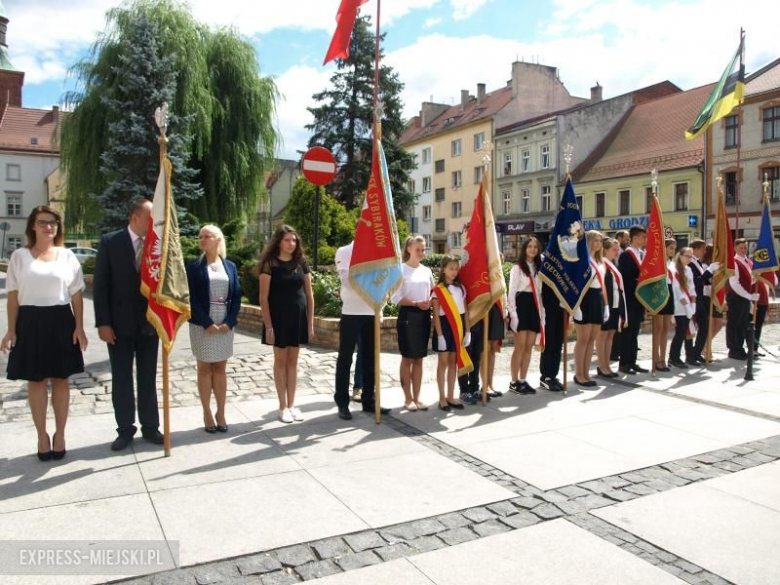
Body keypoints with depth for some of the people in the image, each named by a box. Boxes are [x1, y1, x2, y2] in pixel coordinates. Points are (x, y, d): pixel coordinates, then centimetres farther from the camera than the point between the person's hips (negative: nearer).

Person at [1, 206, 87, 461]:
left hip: (61, 322, 0)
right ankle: (42, 436, 17)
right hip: (31, 323, 0)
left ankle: (60, 434, 18)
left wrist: (79, 327, -2)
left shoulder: (67, 256, 5)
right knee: (36, 380, 6)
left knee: (60, 379, 7)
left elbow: (77, 295, 4)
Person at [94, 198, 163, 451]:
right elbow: (100, 284, -5)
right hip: (119, 323, -1)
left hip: (149, 323, 1)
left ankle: (150, 427, 22)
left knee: (148, 378, 11)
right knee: (121, 378, 8)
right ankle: (125, 429, 21)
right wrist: (102, 322, -10)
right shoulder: (110, 241, -5)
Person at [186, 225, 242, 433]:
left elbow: (237, 296, 4)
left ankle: (221, 414, 17)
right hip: (202, 324, -2)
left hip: (225, 325, 2)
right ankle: (207, 414, 14)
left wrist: (229, 322, -9)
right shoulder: (194, 266, 0)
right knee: (205, 369, 5)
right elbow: (191, 297, -7)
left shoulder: (230, 266, 7)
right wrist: (207, 323, -15)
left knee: (220, 369, 9)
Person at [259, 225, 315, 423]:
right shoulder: (270, 264, -6)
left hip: (298, 317, 3)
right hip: (278, 317, -3)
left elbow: (309, 294, 7)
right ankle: (283, 406, 14)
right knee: (280, 360, 5)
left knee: (293, 360, 10)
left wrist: (310, 322, 3)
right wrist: (268, 325, -13)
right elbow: (264, 298, -8)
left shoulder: (301, 263, 5)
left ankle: (292, 404, 19)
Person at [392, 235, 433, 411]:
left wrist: (430, 302, -9)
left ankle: (416, 397, 18)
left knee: (419, 359, 10)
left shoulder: (427, 271, 10)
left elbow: (433, 292, 14)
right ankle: (408, 398, 13)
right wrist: (416, 303, -22)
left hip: (424, 316, 5)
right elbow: (396, 298, -12)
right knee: (407, 358, 4)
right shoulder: (401, 270, -6)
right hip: (408, 316, -5)